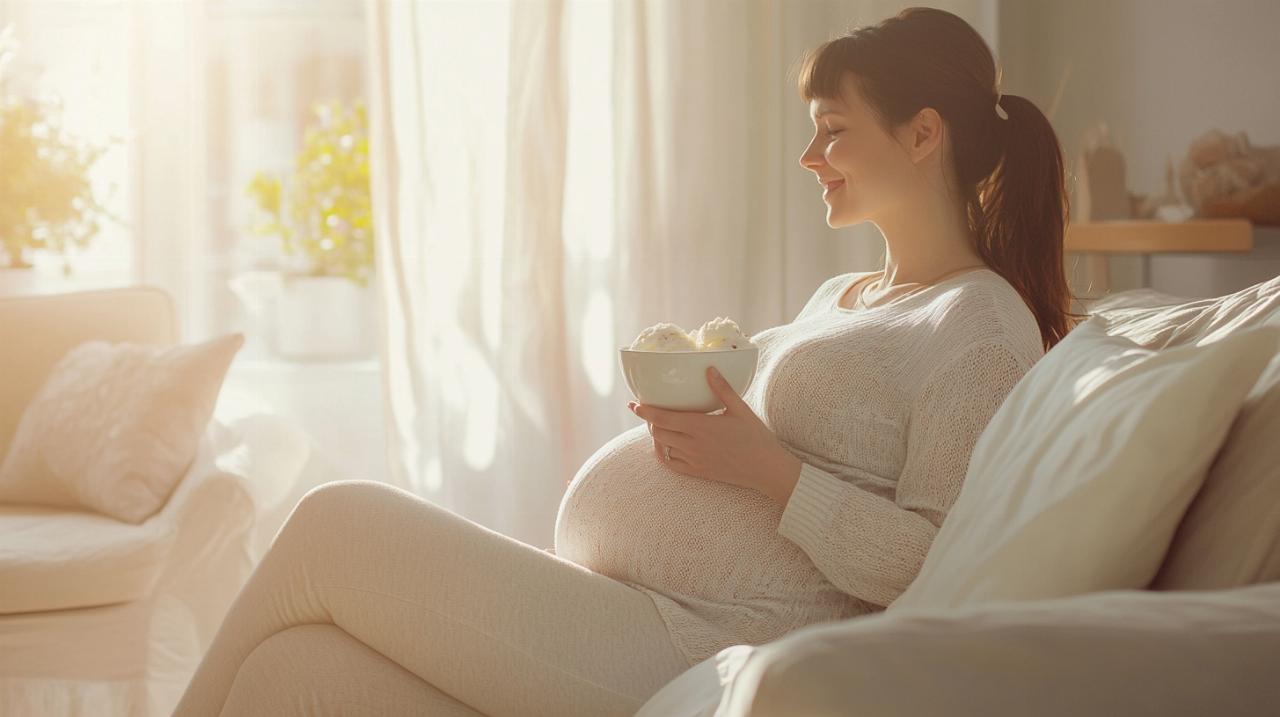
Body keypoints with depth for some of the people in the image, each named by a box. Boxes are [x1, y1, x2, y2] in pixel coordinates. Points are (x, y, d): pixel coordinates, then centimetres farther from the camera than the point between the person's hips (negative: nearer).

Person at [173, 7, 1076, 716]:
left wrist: (769, 469, -20)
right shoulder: (840, 296, 23)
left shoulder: (984, 325, -7)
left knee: (338, 523, -8)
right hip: (600, 614, 9)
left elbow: (946, 570, -16)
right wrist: (692, 406, 10)